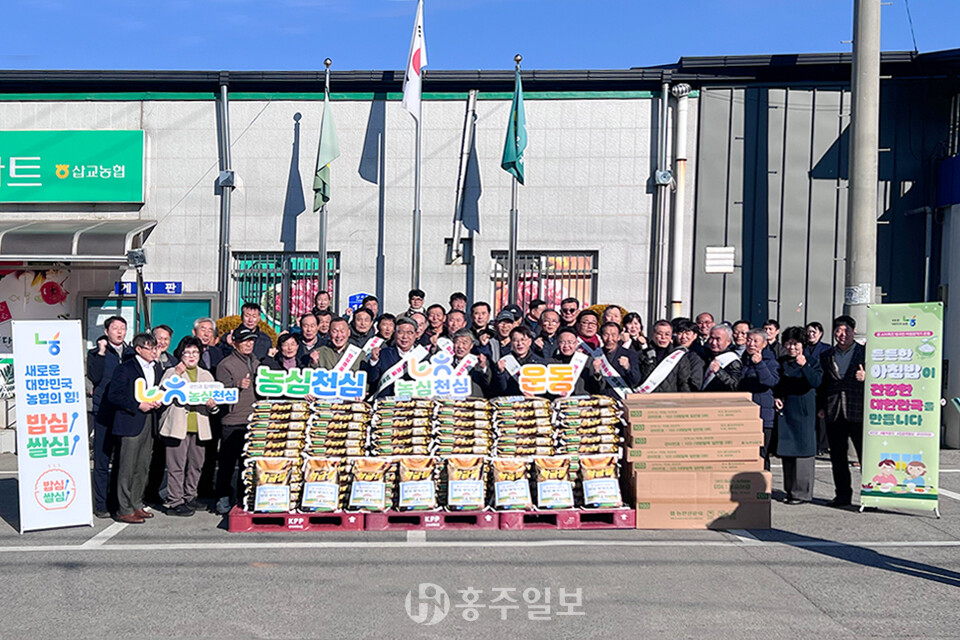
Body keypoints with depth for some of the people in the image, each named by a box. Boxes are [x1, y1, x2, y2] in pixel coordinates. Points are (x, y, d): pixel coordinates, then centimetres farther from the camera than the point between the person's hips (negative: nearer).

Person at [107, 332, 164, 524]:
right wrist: (138, 406, -16)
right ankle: (124, 510, 4)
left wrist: (157, 403, 1)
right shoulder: (125, 369, -7)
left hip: (150, 423, 7)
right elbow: (113, 396, -11)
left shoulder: (157, 369, 14)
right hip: (131, 424, -7)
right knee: (127, 468, -3)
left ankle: (136, 505, 22)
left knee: (143, 467, 12)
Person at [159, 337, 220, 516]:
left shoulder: (206, 375, 18)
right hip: (178, 426, -4)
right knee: (176, 465, -5)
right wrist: (176, 374, -16)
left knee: (196, 464, 9)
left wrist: (213, 404, -9)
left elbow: (215, 399, 15)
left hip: (199, 427, 4)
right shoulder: (171, 373, 6)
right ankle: (174, 502, 3)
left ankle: (189, 497, 24)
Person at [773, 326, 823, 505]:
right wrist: (775, 397, 3)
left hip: (803, 412, -4)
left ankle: (802, 492, 2)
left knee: (802, 450, -5)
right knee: (786, 451, 7)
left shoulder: (812, 363, 0)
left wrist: (804, 365, -27)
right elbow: (774, 384, 21)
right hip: (784, 410, 4)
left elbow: (815, 382, -16)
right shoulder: (780, 363, 11)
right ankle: (790, 491, 17)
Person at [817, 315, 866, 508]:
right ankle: (843, 494, 18)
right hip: (833, 412, 4)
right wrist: (820, 406, 10)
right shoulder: (826, 356, 15)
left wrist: (866, 377, -16)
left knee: (865, 455, -4)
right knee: (837, 456, 8)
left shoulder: (865, 353, 5)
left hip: (858, 412, -4)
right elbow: (821, 385, 18)